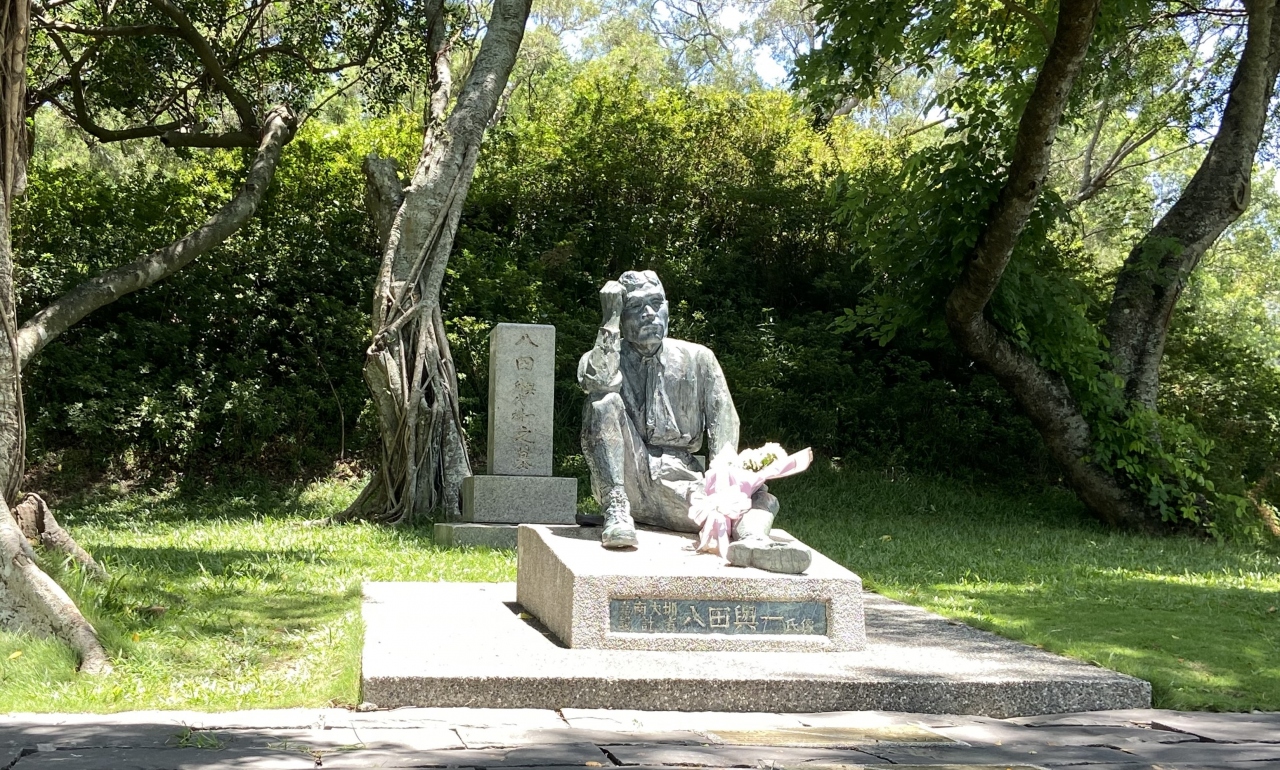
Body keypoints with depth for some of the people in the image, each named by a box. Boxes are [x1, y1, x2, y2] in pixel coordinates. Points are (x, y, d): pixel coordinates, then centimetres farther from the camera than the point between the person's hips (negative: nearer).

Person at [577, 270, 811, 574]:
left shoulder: (696, 359, 12)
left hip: (678, 481, 2)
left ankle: (750, 539, -56)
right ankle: (616, 510, -32)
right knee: (605, 402, -23)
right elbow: (598, 382, -18)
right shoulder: (604, 358, 8)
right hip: (626, 478, -2)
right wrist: (610, 319, -12)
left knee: (762, 499, -19)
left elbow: (723, 423, 3)